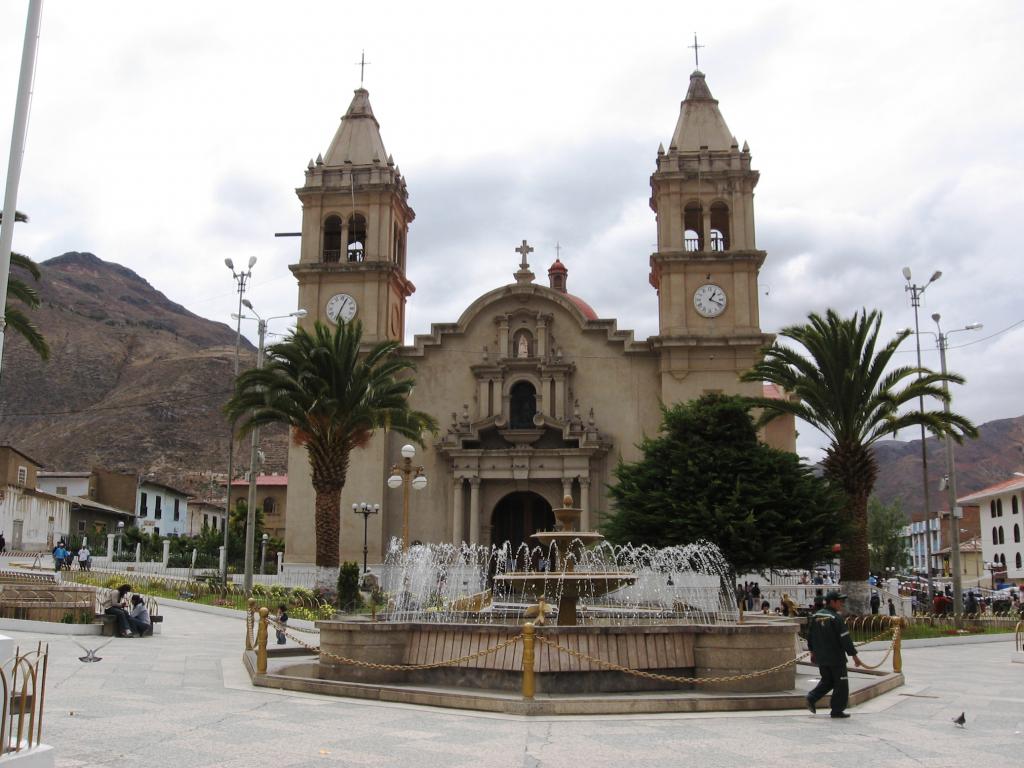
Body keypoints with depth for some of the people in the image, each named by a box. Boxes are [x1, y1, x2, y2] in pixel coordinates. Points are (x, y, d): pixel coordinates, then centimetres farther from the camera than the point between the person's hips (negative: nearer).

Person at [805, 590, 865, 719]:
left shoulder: (815, 616, 6)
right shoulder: (836, 618, -16)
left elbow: (809, 635, 13)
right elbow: (845, 638, -17)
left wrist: (812, 652, 23)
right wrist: (854, 655, -10)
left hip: (821, 657, 7)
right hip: (836, 658, -7)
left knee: (827, 680, 20)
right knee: (841, 684, 6)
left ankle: (812, 697, 4)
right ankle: (837, 710, 9)